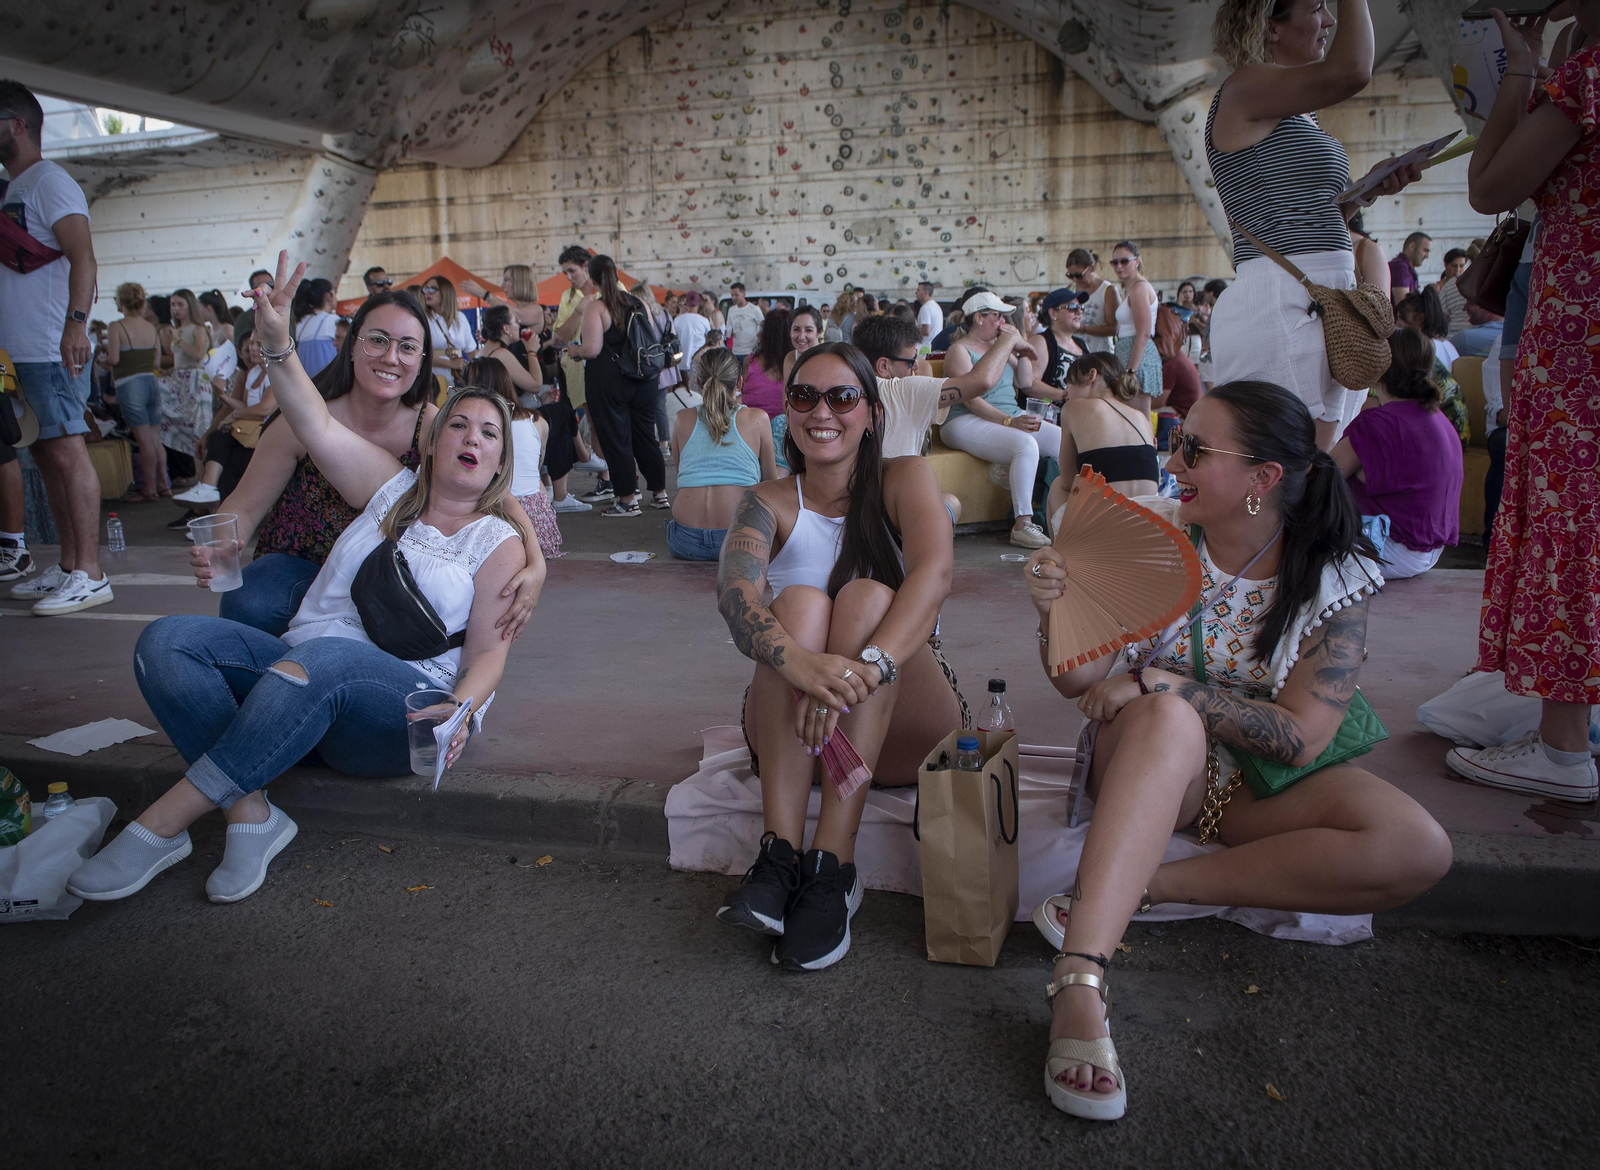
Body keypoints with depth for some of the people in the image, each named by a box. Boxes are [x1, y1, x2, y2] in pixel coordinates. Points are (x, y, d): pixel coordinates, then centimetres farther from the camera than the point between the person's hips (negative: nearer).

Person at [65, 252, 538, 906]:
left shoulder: (498, 544, 8)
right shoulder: (393, 489, 18)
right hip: (303, 682, 5)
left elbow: (488, 651, 0)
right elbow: (318, 429, 6)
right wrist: (278, 345, -9)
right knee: (167, 642, -19)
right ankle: (251, 814, -28)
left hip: (406, 706, -5)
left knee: (321, 658, -39)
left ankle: (163, 825, -32)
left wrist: (460, 710, -21)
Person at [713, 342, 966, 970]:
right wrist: (801, 662, -44)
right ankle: (779, 853, -35)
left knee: (868, 597, -26)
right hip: (792, 740, 1)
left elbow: (934, 570, -23)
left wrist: (867, 665, -42)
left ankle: (833, 864, -34)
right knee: (801, 600, -25)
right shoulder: (770, 503, 1)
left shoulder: (904, 478, -1)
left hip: (902, 735, -1)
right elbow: (734, 590, -21)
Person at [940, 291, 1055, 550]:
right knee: (1027, 445, -34)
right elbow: (971, 399, -15)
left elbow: (1025, 384, 22)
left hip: (1012, 416, 8)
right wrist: (1008, 421, -25)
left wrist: (1023, 351, 9)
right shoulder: (960, 350, -3)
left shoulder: (1002, 347, 22)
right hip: (968, 422, -8)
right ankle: (1022, 525, -33)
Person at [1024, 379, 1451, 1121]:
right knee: (1168, 719, -37)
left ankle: (1144, 886, -26)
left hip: (1265, 783, 2)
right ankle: (1079, 979, -46)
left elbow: (1301, 739, -17)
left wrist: (1161, 683, -25)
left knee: (1418, 849, -24)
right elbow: (1078, 682, -9)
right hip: (1150, 760, -1)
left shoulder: (1334, 577, -10)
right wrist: (1055, 612, -31)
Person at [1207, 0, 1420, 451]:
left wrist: (1366, 189, 14)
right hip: (1280, 300, -9)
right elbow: (1351, 71, -21)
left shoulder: (1301, 116, 24)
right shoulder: (1244, 87, -3)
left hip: (1323, 305, 9)